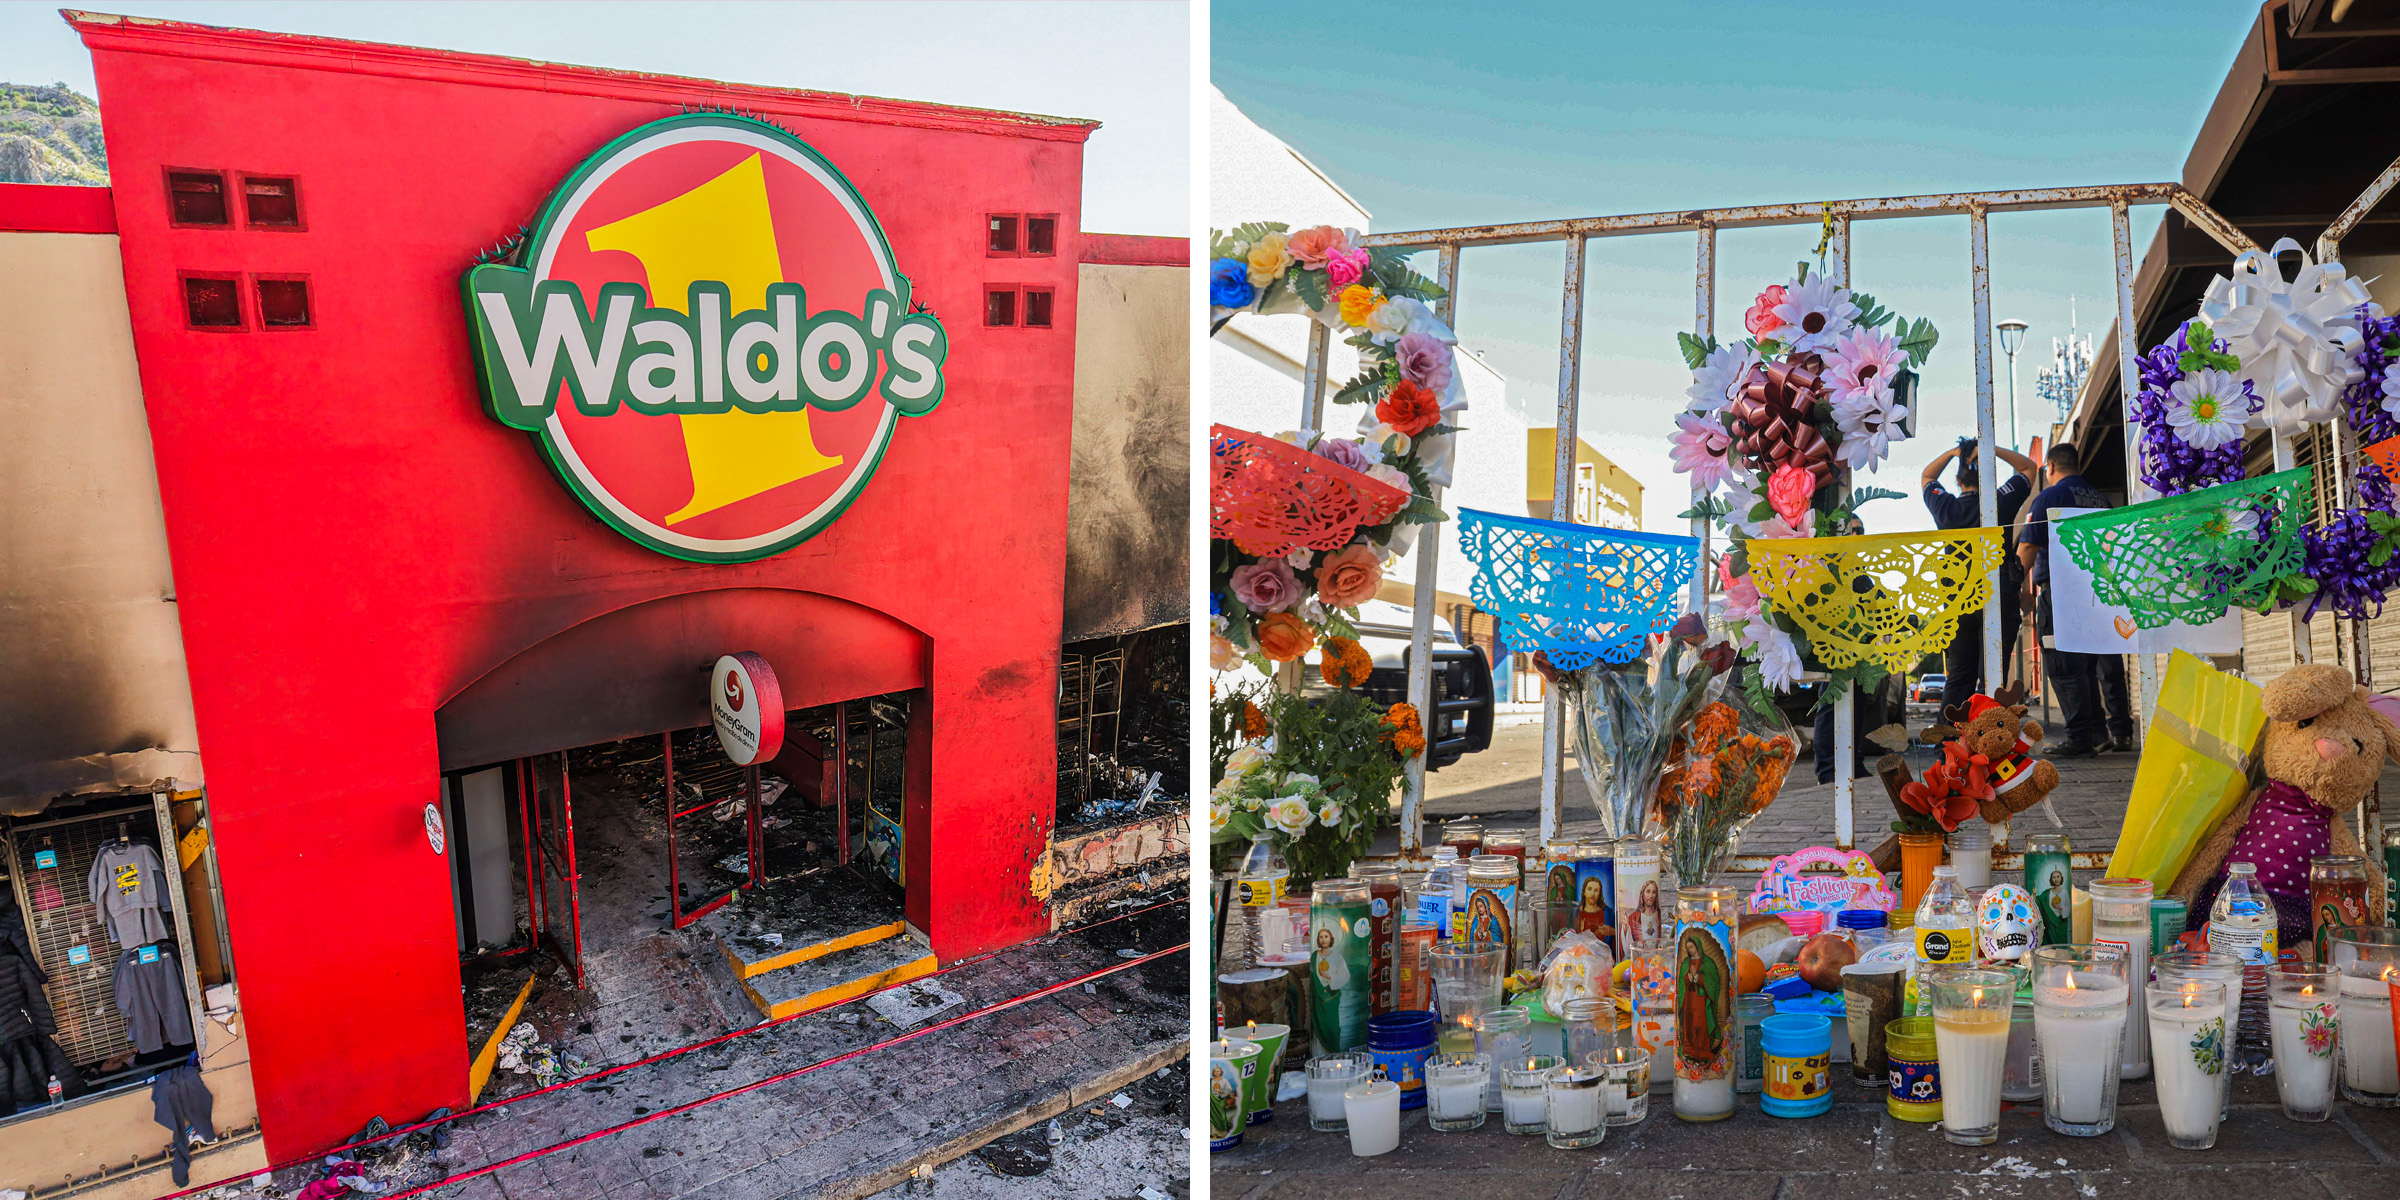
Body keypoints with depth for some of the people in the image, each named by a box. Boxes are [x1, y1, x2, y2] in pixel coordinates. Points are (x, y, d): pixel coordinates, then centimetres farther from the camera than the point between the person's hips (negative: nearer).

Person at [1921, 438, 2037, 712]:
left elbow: (1927, 477, 24)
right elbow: (2029, 467, 14)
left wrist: (1952, 452, 12)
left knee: (1957, 678, 6)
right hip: (1998, 598, -2)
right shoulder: (2000, 502, -3)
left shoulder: (1946, 508, 3)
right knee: (1992, 677, -4)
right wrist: (1991, 450, 5)